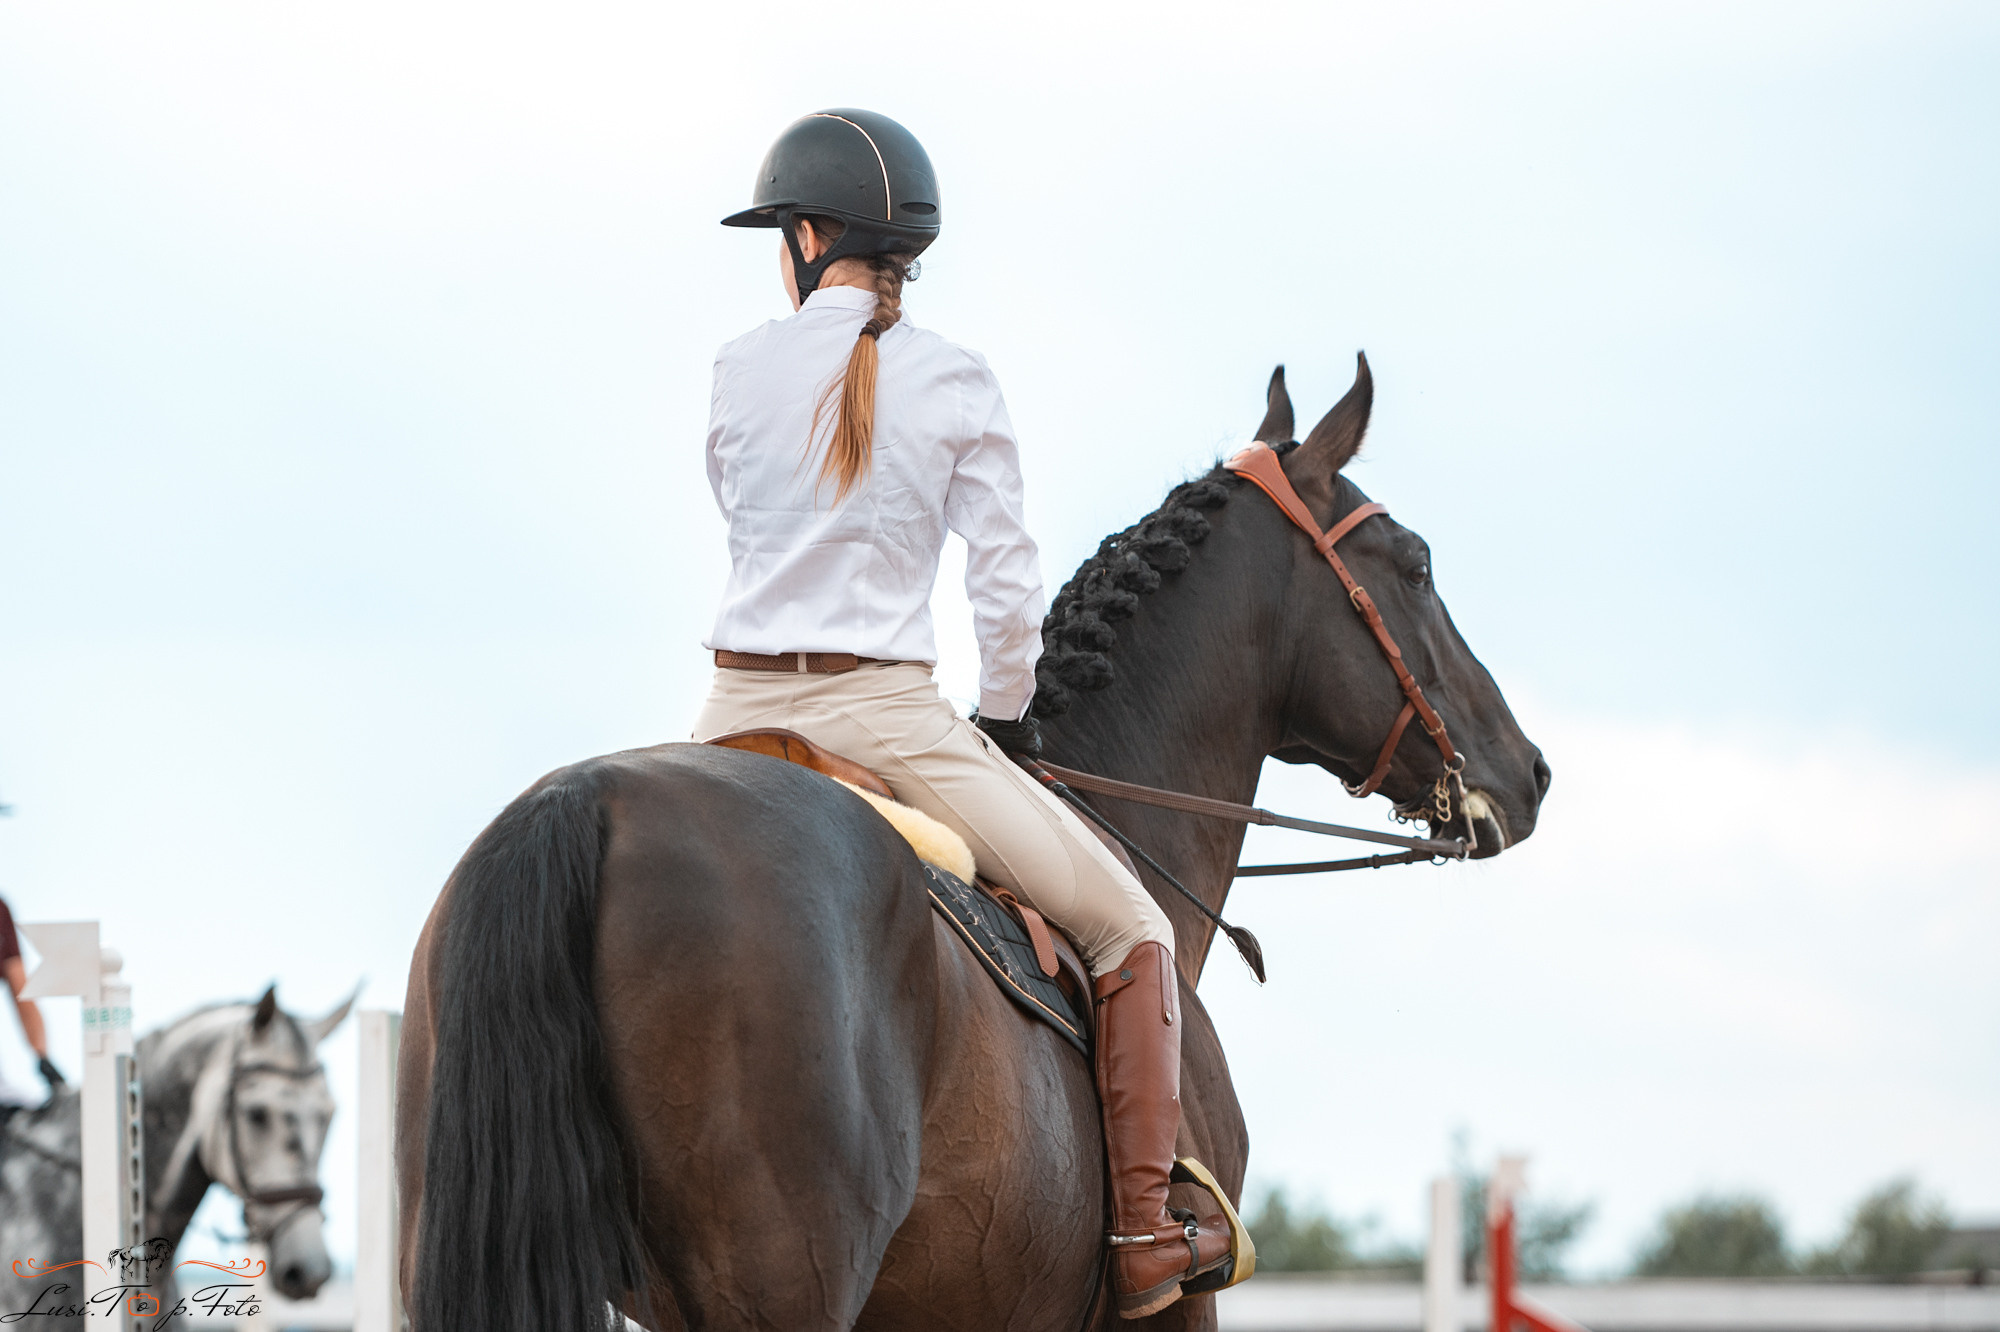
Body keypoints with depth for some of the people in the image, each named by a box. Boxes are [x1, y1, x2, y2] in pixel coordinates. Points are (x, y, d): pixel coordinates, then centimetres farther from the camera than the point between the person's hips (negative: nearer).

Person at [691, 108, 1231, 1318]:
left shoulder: (740, 374, 2)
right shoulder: (956, 384, -4)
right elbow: (1007, 586, -2)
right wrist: (1009, 718, 15)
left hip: (742, 717, 3)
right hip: (888, 718, -3)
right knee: (1131, 930, 9)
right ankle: (1147, 1236, 4)